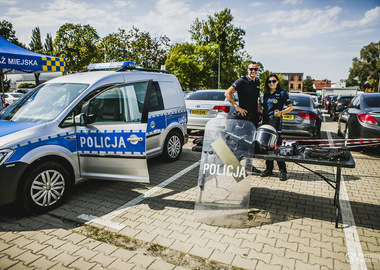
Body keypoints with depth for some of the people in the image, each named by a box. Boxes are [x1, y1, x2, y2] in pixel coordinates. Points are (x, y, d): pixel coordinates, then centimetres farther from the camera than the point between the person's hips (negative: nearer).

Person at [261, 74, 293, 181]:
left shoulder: (282, 93, 1)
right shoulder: (266, 94, 16)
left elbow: (290, 107, 1)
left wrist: (281, 112, -15)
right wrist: (262, 117, 11)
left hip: (275, 121, -6)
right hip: (265, 121, 6)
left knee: (277, 145, -9)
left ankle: (282, 171, 0)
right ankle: (269, 169, 17)